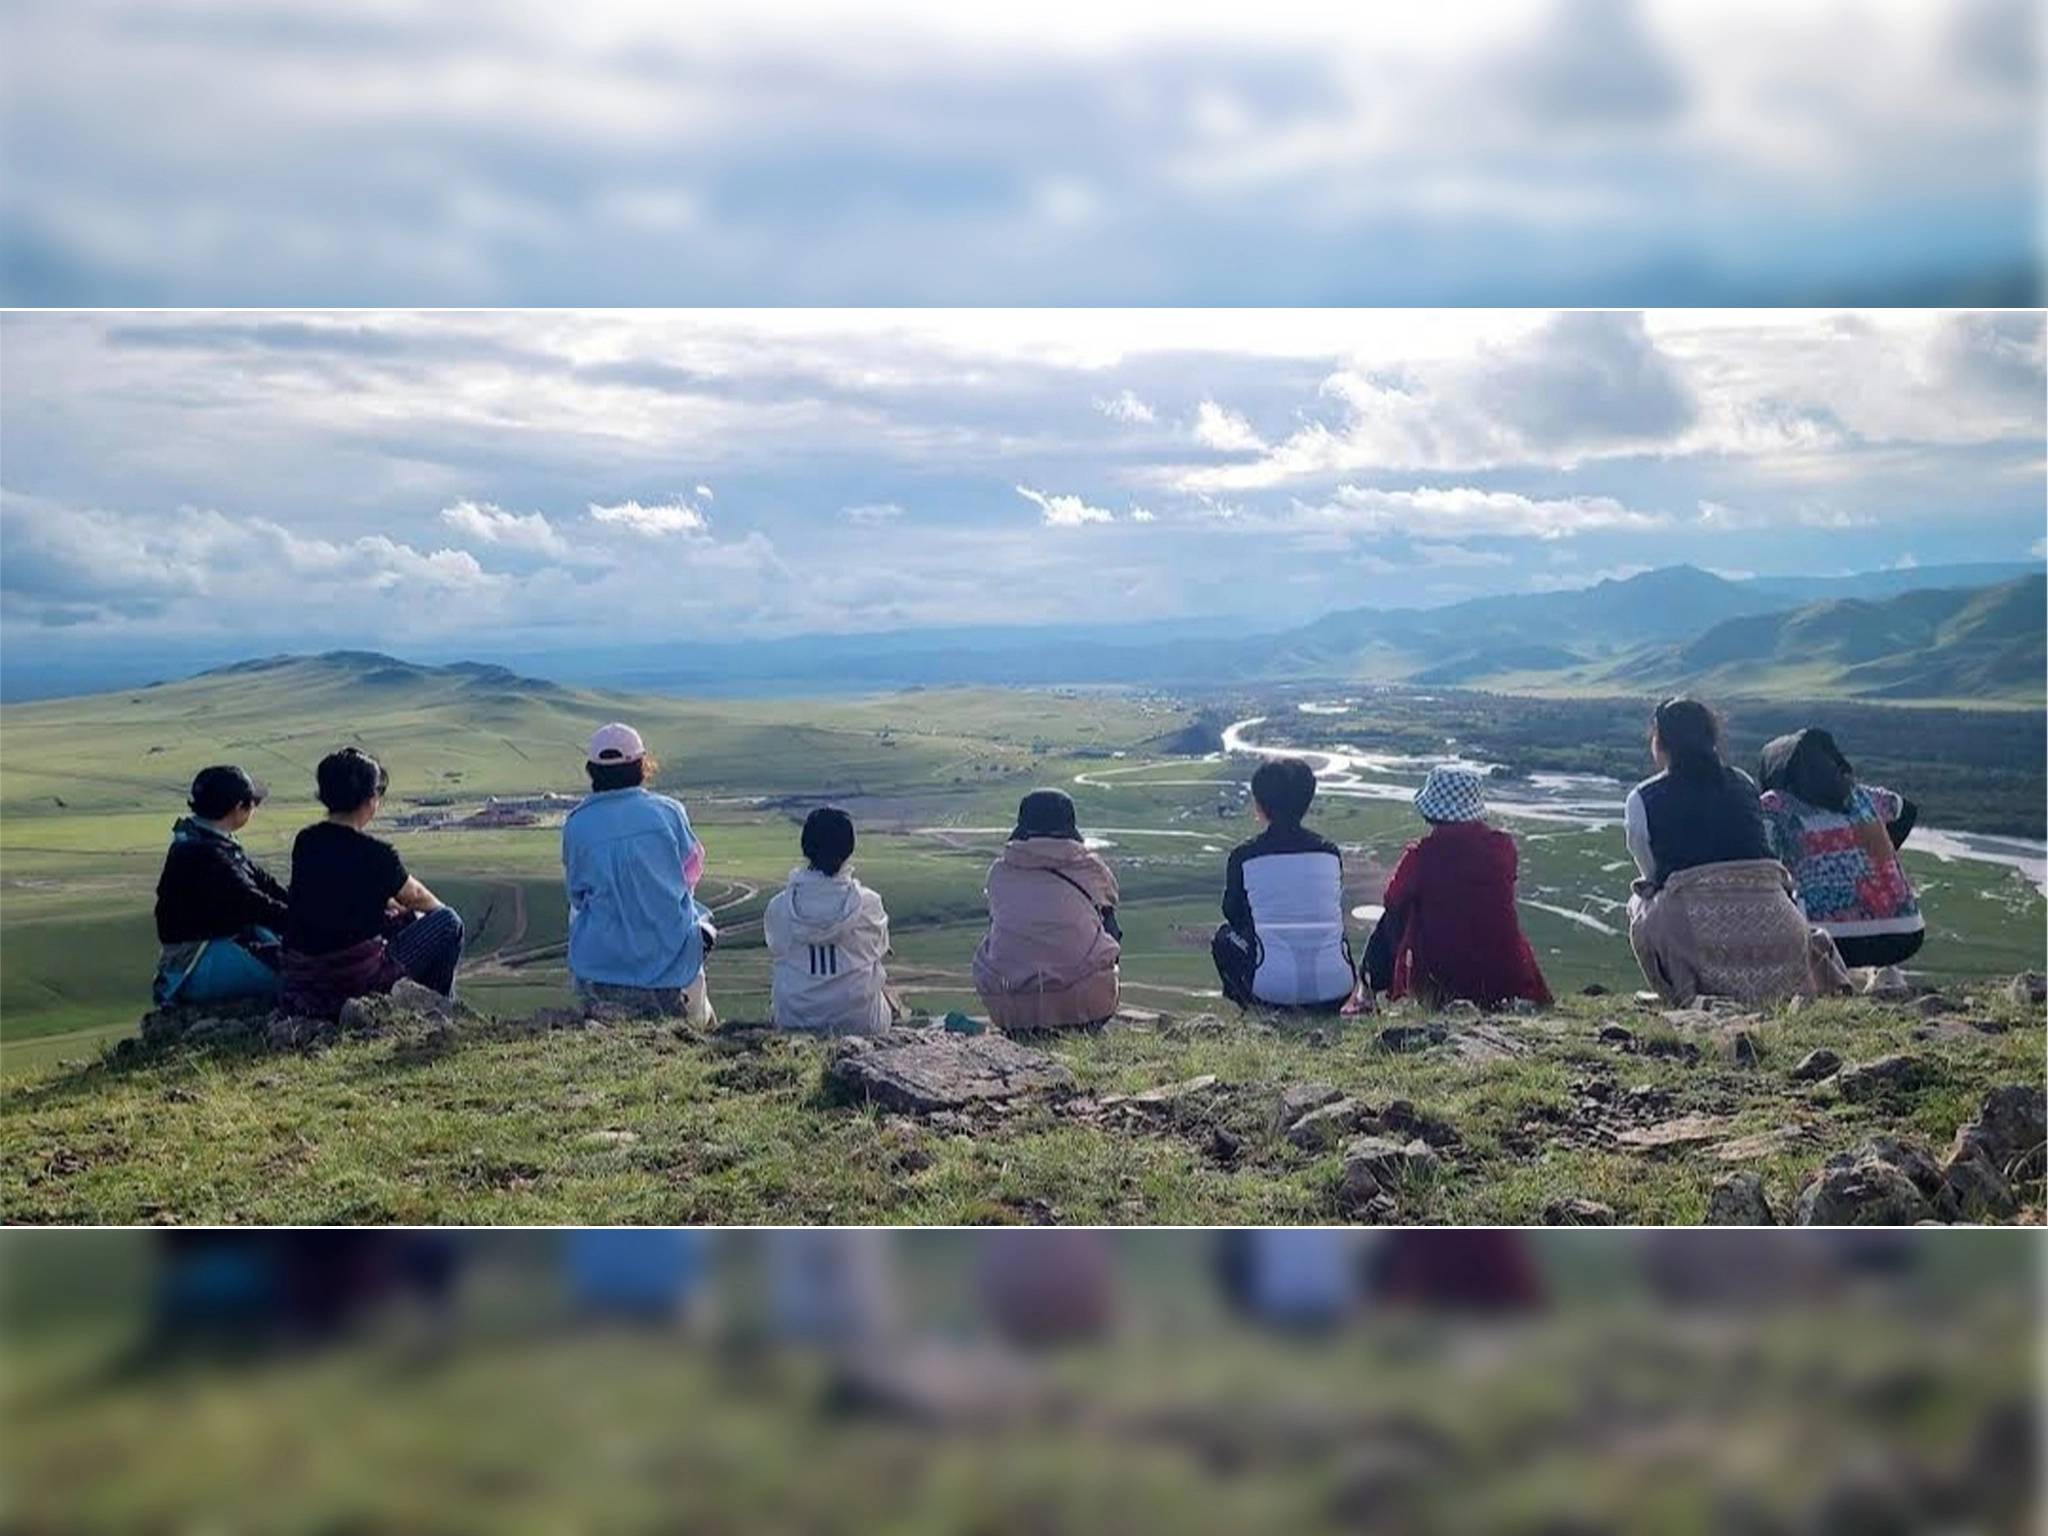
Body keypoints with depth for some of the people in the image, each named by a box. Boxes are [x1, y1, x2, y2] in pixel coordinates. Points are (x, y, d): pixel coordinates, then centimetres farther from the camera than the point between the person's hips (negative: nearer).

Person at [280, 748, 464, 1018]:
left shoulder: (304, 842, 3)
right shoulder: (375, 854, -15)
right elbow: (416, 897, 5)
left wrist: (393, 905, 30)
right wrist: (441, 910, 27)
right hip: (359, 980, -7)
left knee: (404, 920, 31)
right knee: (448, 923, 9)